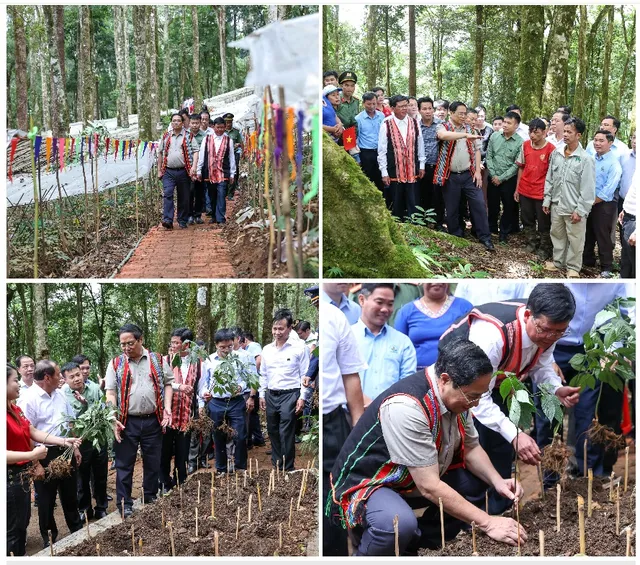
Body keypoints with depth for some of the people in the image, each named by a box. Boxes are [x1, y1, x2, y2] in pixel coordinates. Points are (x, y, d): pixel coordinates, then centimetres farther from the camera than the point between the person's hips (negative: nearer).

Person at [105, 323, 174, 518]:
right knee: (124, 464, 4)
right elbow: (110, 393, -1)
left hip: (153, 421, 1)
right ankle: (124, 504, 14)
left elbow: (168, 383, 9)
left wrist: (167, 407, -4)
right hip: (127, 422, -1)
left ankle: (151, 499, 27)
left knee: (153, 463, 12)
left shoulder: (157, 360, 5)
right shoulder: (116, 364, 2)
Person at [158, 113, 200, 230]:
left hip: (183, 171, -1)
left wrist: (193, 166, -15)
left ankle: (183, 221, 18)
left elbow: (195, 151, -1)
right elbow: (160, 153, 17)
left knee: (184, 198, 6)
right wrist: (160, 170, 14)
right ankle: (167, 220, -17)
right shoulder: (166, 137, 12)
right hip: (168, 172, 1)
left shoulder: (188, 136, 5)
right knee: (167, 194, -13)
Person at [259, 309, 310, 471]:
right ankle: (276, 466, 25)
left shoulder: (299, 347, -7)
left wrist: (302, 397, -11)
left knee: (286, 434, -7)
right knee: (273, 433, 12)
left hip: (289, 395, -6)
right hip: (271, 395, 6)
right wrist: (262, 395, 13)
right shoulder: (267, 349, 9)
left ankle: (288, 469, 2)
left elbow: (305, 374, -6)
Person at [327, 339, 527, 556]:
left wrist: (497, 481, -11)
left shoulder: (455, 394, -7)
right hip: (366, 484, -9)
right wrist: (487, 523, -26)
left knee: (478, 482, 1)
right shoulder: (406, 407, -33)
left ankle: (415, 545, 7)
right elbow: (429, 487, -31)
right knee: (400, 525, -37)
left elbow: (471, 448, 8)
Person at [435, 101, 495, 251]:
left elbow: (476, 150, 9)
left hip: (469, 175, 3)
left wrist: (478, 171, -1)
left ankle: (485, 238, 5)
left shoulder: (468, 128, 10)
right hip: (451, 177, -3)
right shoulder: (443, 126, -3)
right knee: (452, 209, 6)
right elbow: (443, 135, -29)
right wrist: (466, 135, -39)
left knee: (479, 204, -2)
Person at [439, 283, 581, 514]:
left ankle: (498, 513, 28)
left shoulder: (548, 328, -21)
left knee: (502, 450, 11)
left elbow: (541, 366, -2)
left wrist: (557, 389, -23)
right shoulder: (492, 333, -43)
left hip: (497, 383, 7)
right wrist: (515, 435, -48)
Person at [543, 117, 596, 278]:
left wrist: (580, 210, -15)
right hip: (557, 205, 5)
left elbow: (588, 189, -12)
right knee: (557, 235, 18)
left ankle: (573, 267, 20)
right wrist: (547, 200, 7)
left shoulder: (586, 159, -13)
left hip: (574, 208, -5)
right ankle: (558, 261, 35)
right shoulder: (556, 153, 2)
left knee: (575, 240, 6)